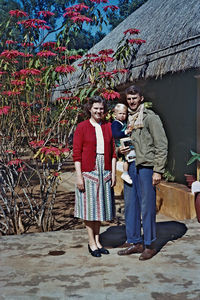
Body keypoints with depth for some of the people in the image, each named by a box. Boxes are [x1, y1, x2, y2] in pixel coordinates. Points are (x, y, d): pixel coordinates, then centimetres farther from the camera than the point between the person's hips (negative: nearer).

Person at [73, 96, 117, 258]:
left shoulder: (108, 127, 9)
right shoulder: (82, 127, -3)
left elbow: (113, 152, 10)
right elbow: (76, 153, -6)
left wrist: (113, 173, 4)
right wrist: (79, 176, -12)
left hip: (104, 171, 4)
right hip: (88, 171, -4)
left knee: (100, 205, 11)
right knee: (89, 206, 3)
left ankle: (97, 240, 23)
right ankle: (92, 242, 15)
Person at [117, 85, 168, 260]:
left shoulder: (150, 118, -4)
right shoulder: (126, 119, 15)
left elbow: (161, 145, -7)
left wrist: (158, 170, -13)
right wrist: (120, 149, 3)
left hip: (146, 166, -6)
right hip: (130, 166, 6)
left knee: (147, 206, -1)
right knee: (131, 205, 9)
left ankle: (150, 245, 11)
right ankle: (135, 242, 21)